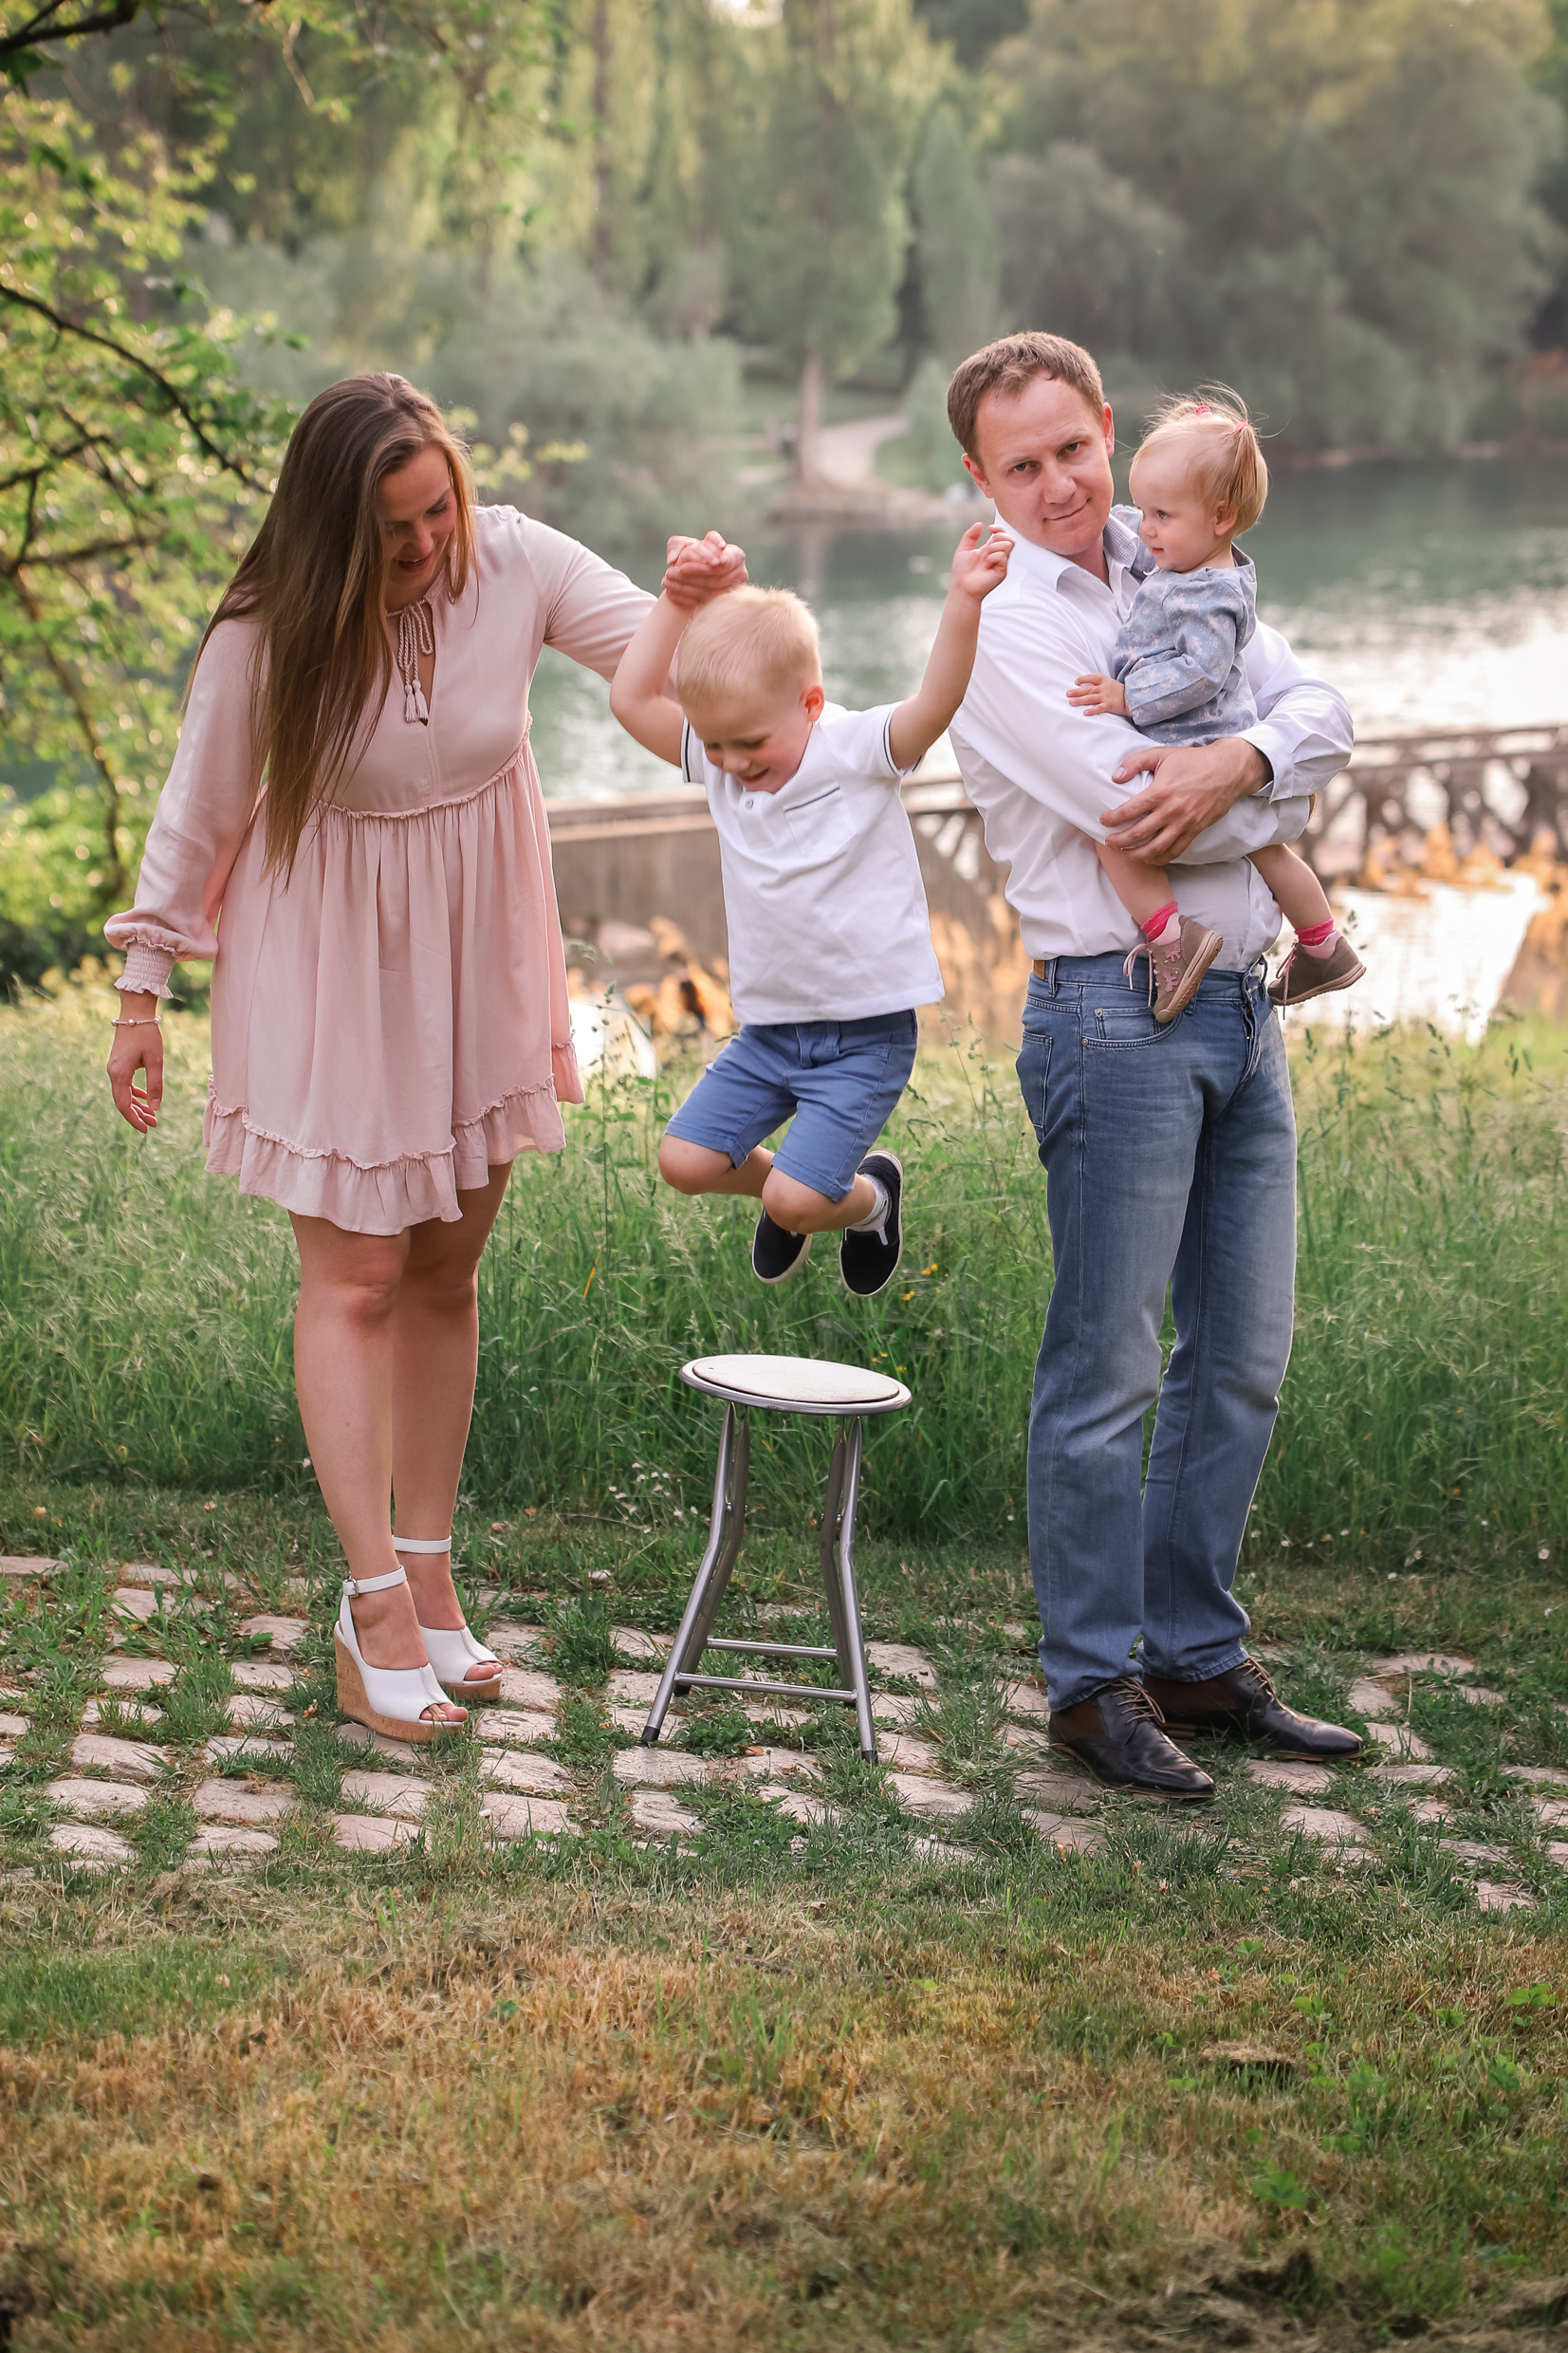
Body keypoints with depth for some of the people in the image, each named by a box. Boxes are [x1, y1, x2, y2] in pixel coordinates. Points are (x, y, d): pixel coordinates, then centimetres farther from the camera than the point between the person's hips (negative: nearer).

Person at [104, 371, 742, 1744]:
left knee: (447, 1274, 9)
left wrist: (707, 601, -32)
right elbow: (197, 813, -7)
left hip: (475, 961, 3)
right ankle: (377, 1610, -5)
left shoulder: (515, 565, -12)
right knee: (357, 1278, -7)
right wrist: (144, 990, -1)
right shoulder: (266, 637, -18)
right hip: (330, 969, -3)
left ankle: (428, 1576, 18)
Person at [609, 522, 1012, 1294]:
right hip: (768, 1028, 6)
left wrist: (962, 604, -45)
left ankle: (869, 1197, 21)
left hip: (865, 1034, -6)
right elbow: (632, 699, -1)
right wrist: (679, 600, -7)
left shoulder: (858, 751, -13)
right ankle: (783, 1182, 31)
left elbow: (934, 703, -30)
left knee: (796, 1198, -14)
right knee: (685, 1161, 0)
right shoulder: (717, 763, 2)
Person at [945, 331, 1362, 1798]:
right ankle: (1091, 1682, 8)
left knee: (1242, 1358, 11)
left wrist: (1236, 765, -16)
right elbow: (1129, 818, -17)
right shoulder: (997, 621, -7)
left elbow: (1322, 715, 5)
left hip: (1241, 1009, 7)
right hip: (1118, 1014, -7)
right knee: (1107, 1371, -3)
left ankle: (1198, 1657, 22)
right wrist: (1276, 801, 0)